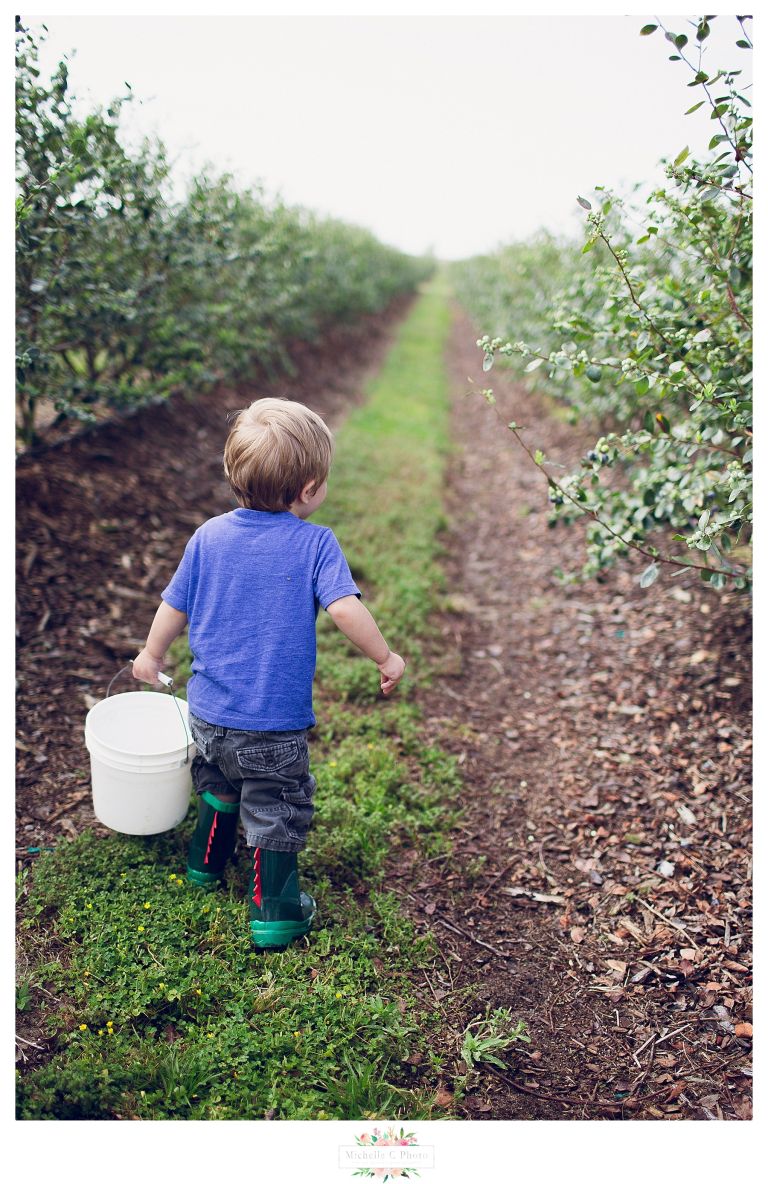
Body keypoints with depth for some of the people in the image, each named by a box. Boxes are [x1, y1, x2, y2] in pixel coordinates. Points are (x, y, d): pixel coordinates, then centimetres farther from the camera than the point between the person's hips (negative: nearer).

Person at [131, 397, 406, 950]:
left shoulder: (209, 536, -2)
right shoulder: (315, 543, -16)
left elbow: (174, 606, 5)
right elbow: (345, 609, -25)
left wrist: (152, 656, 22)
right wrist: (386, 658, -10)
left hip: (208, 711, 5)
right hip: (275, 721, -5)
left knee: (220, 785, 30)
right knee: (276, 808, 12)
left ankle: (207, 862, 49)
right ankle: (274, 914, 21)